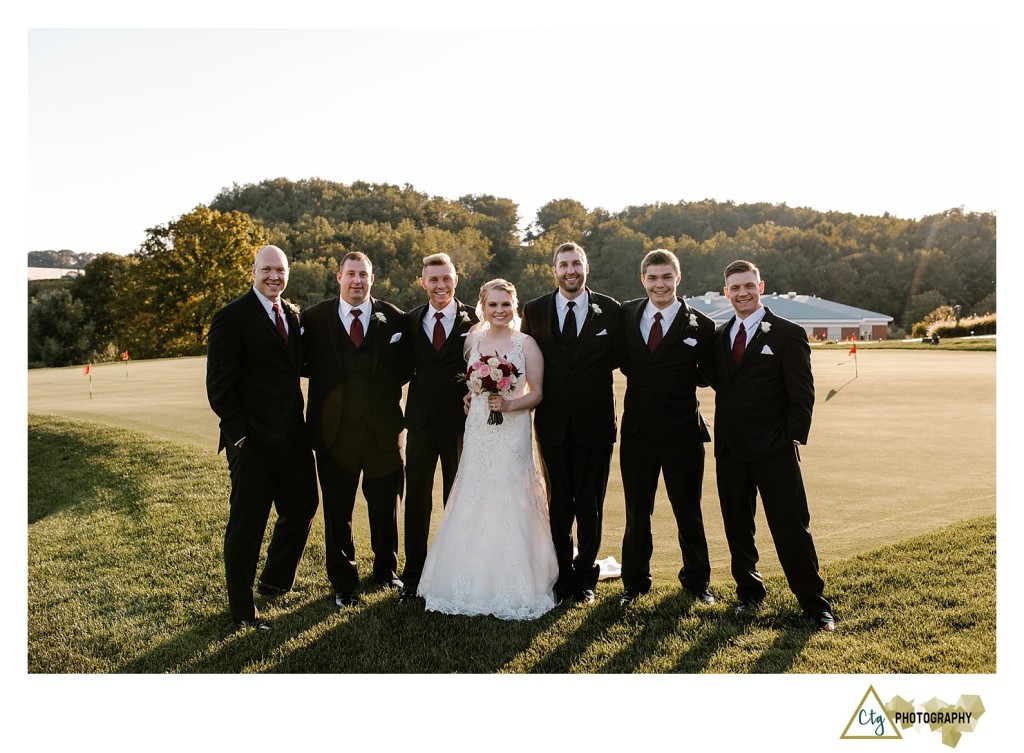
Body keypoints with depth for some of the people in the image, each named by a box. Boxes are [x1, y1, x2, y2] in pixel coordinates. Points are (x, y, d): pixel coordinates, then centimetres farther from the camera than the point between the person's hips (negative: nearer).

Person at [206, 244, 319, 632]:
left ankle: (275, 580, 39)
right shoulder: (232, 317, -10)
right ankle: (242, 609, 20)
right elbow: (219, 384, -12)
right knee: (247, 521, 4)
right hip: (253, 439, -7)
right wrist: (239, 433, -16)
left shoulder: (292, 315, 12)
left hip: (292, 433, 7)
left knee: (302, 506, 16)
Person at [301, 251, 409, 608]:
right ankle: (343, 583, 25)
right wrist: (327, 387, -7)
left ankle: (386, 571, 36)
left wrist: (385, 391, -5)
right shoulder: (314, 318, 1)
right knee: (337, 512, 9)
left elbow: (405, 367, 7)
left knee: (385, 508, 14)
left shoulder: (393, 317, 2)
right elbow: (304, 365, 5)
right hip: (334, 429, 0)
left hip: (382, 428, 1)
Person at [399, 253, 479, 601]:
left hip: (461, 419, -2)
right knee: (416, 498, 7)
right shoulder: (411, 320, 5)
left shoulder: (474, 320, -2)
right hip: (421, 419, 2)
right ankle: (413, 575, 20)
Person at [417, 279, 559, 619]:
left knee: (509, 504, -3)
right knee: (474, 504, 5)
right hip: (478, 431, 4)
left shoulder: (526, 344, -3)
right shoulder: (473, 340, 8)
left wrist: (508, 405, -17)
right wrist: (470, 399, 2)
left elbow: (537, 393, -3)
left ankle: (513, 589, 10)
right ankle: (474, 582, 19)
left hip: (512, 432, -4)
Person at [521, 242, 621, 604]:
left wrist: (590, 371, -6)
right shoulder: (535, 310, 3)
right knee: (559, 503, 11)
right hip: (553, 423, 1)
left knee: (590, 505, 9)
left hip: (595, 423, -1)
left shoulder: (610, 310, -1)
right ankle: (562, 577, 24)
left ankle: (585, 576, 25)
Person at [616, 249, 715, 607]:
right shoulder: (626, 314, 3)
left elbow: (706, 376, -1)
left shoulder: (700, 325, -5)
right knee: (636, 512, 13)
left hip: (682, 433, -2)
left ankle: (696, 580, 31)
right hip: (638, 431, 2)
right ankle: (635, 581, 28)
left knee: (688, 511, 12)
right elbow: (623, 361, 9)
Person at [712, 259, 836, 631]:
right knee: (737, 527, 12)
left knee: (791, 528, -2)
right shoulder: (719, 336, 12)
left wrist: (793, 440, -10)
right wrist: (721, 438, 2)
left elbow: (802, 394, -4)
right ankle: (749, 593, 28)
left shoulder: (788, 334, -3)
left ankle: (815, 604, 11)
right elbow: (717, 382, 13)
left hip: (774, 450, -4)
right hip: (730, 450, 5)